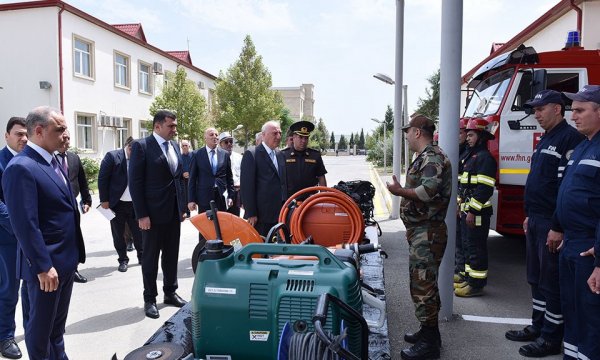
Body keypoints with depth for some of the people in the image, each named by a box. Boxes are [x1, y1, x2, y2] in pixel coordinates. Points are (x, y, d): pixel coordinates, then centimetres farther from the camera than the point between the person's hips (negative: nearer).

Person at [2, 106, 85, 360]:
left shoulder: (53, 161, 8)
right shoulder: (21, 168, -20)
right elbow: (25, 225, -24)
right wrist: (43, 266, -22)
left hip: (66, 258, 9)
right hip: (47, 264, -9)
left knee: (58, 322, 24)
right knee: (41, 325, 11)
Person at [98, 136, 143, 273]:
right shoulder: (112, 156, -8)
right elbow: (102, 178, -7)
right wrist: (104, 200, -9)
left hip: (134, 203, 2)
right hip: (116, 204, -2)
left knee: (138, 232, 10)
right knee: (118, 234, 9)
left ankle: (142, 256, 28)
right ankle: (123, 260, 24)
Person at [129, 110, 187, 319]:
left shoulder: (175, 146, 11)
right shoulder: (141, 146, -9)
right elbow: (135, 182, -12)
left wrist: (183, 207, 10)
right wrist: (141, 214, -16)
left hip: (174, 212, 6)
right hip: (153, 213, -6)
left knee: (171, 255, 14)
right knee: (150, 257, 6)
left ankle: (170, 293, 29)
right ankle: (150, 299, 19)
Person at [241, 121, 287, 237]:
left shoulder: (280, 155, 14)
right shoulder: (251, 155, -7)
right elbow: (247, 186, -12)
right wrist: (251, 213, -15)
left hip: (279, 214, 6)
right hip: (261, 215, -6)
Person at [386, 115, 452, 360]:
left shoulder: (432, 157, -15)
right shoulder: (425, 157, 17)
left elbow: (428, 191, -29)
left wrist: (400, 191, -18)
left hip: (427, 233, -11)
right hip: (421, 231, 11)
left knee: (423, 285, -5)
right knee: (423, 283, 18)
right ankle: (428, 332, 31)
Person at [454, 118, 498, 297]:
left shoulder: (485, 158, -14)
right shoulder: (471, 156, 18)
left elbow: (485, 188, -22)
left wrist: (473, 211, -23)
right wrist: (460, 206, 19)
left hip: (477, 213, -10)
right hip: (467, 211, 10)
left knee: (476, 248, -4)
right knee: (468, 245, 16)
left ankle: (476, 285, 4)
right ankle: (469, 279, 27)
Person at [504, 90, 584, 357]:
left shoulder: (570, 138, -13)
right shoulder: (545, 140, 17)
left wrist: (559, 227, -22)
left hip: (552, 223, -10)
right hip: (536, 220, 10)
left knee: (553, 282, 1)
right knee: (536, 278, 16)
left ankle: (551, 338, 12)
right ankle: (538, 326, 28)